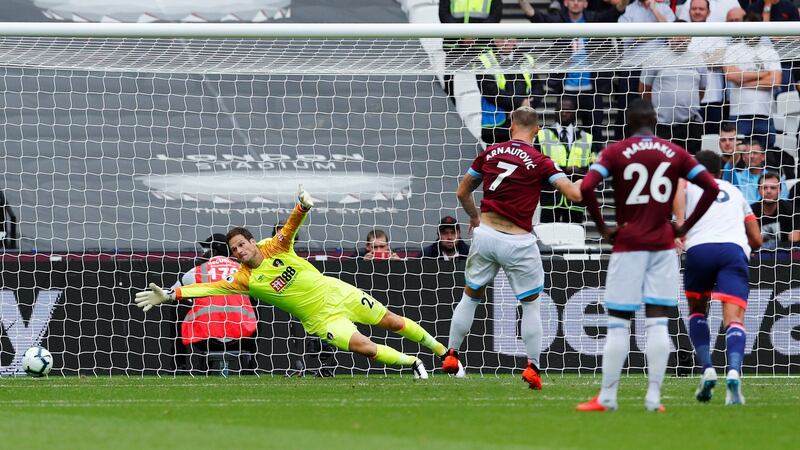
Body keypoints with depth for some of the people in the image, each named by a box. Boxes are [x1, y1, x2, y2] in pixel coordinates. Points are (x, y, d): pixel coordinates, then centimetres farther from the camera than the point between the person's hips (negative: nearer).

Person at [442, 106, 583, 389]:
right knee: (531, 304, 12)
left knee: (471, 296, 20)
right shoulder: (540, 162, -7)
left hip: (486, 234, 3)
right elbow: (574, 195, -14)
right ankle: (532, 367, 7)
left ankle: (451, 356, 24)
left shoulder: (490, 153, 4)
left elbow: (462, 192, 15)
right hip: (518, 242, -3)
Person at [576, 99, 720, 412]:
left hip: (628, 245, -2)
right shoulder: (675, 153, 5)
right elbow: (711, 188, 2)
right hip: (664, 245, 2)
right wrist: (684, 227, 5)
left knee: (618, 323, 2)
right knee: (657, 322, 2)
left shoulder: (615, 152, -2)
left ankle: (607, 397, 3)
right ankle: (653, 397, -1)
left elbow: (586, 187, -15)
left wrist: (602, 227, -6)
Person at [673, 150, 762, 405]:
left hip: (700, 249, -1)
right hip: (735, 250, 1)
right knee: (734, 318, -10)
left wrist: (680, 223, -10)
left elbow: (676, 186, -3)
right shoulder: (735, 192, 34)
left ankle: (707, 370, 3)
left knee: (697, 311, 23)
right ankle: (734, 373, -37)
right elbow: (756, 240, 34)